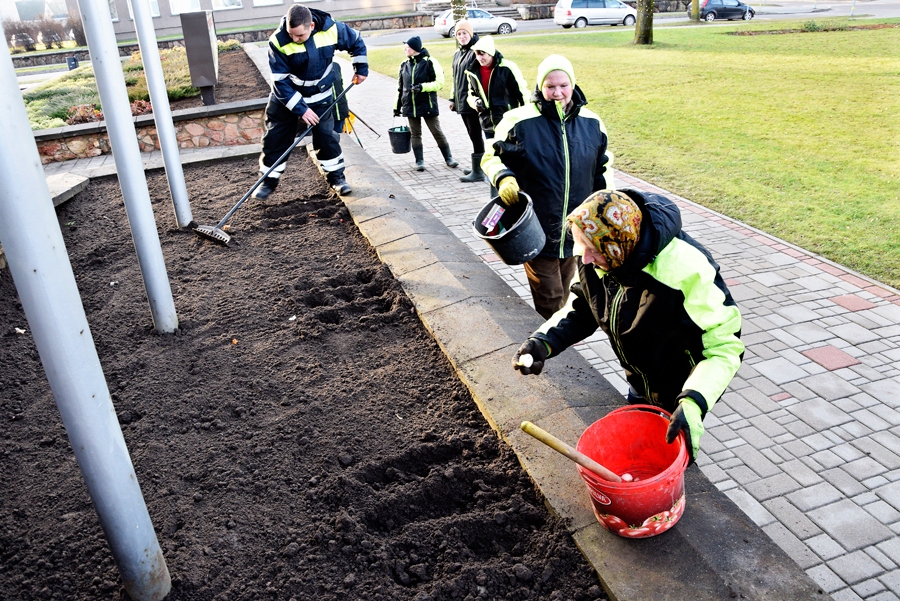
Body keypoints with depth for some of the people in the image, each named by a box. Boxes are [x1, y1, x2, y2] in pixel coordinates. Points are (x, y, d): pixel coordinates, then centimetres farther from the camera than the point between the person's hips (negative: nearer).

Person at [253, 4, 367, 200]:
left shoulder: (332, 29, -21)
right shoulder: (278, 41, -27)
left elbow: (356, 41, 0)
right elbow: (280, 81, -22)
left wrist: (361, 69, 5)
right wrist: (300, 109, -25)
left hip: (320, 96, 1)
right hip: (286, 96, -1)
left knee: (326, 136, 2)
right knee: (275, 138, 2)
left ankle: (335, 175, 20)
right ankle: (269, 180, 16)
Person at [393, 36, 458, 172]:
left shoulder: (430, 62, -7)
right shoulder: (404, 65, 10)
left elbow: (439, 82, -10)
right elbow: (400, 87, 17)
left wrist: (422, 87, -22)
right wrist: (397, 106, 17)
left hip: (428, 105, -5)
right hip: (410, 106, 5)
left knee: (437, 132, 1)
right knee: (415, 134, 7)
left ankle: (448, 158, 14)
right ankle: (419, 161, 14)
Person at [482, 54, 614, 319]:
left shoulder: (591, 123, 3)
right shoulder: (519, 121, -10)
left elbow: (603, 168, 15)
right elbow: (492, 157, -1)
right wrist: (503, 178, -22)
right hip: (537, 229, -4)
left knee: (562, 295, 19)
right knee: (549, 300, -2)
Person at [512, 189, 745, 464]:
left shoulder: (687, 272, -39)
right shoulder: (597, 258, -21)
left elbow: (725, 345, -31)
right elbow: (583, 307, -3)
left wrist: (693, 404, -44)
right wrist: (544, 341, -20)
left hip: (683, 390, -6)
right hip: (640, 383, 6)